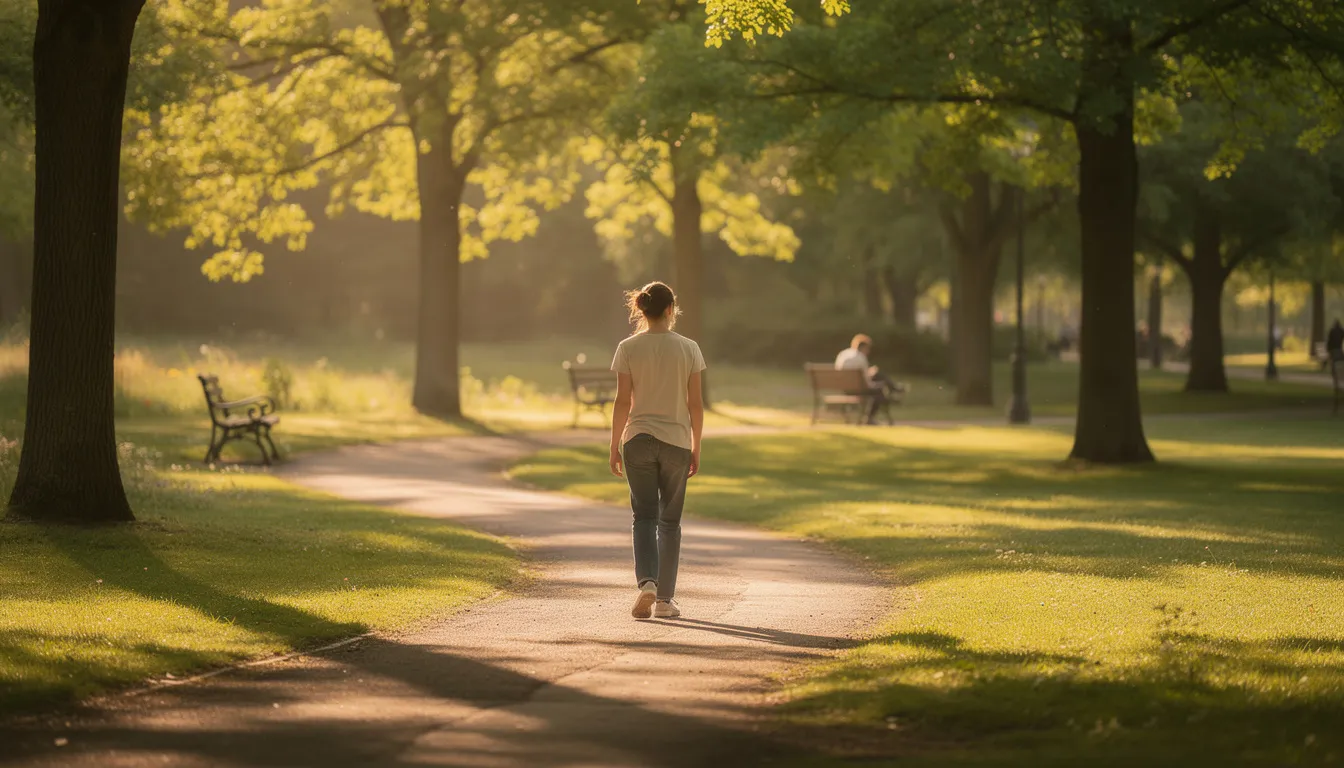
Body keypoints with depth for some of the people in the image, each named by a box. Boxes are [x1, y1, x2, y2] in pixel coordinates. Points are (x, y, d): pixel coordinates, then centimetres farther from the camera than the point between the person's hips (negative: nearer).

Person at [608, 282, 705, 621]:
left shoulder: (629, 348, -4)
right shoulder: (688, 349, -3)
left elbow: (623, 402, -4)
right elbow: (695, 404, -1)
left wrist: (615, 446, 5)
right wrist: (695, 448, 9)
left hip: (638, 440, 0)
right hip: (676, 441, 0)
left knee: (644, 517, 5)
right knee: (669, 520, 11)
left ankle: (646, 582, -19)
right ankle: (665, 599, 12)